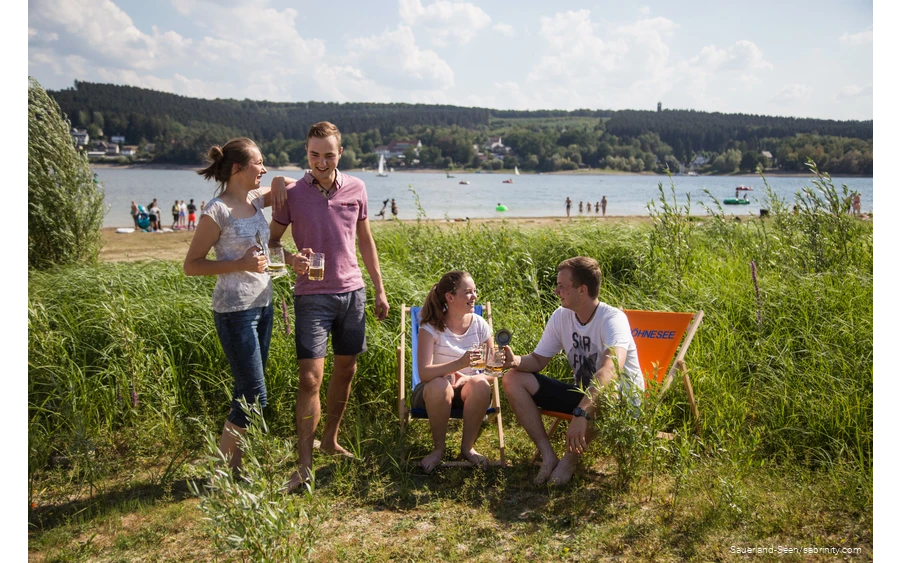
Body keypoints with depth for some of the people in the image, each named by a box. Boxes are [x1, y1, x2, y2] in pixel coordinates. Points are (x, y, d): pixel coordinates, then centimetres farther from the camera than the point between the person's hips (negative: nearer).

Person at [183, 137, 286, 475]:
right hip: (235, 311, -8)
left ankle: (234, 465, 25)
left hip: (262, 305, 8)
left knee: (247, 392, 13)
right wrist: (240, 264, -20)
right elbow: (191, 265, -12)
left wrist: (280, 188, 4)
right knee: (255, 397, -5)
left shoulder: (255, 199, 6)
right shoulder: (218, 211, -15)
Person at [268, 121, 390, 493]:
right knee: (310, 377, -9)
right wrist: (291, 260, -20)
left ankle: (330, 441, 29)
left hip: (352, 291, 4)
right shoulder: (292, 194, -4)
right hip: (312, 295, -4)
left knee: (345, 370, 11)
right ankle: (304, 465, -3)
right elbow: (271, 241, 2)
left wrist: (379, 288, 13)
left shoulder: (356, 189, 5)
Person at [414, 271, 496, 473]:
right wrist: (459, 363, -44)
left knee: (480, 384, -32)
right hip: (433, 392, -2)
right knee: (441, 385, -37)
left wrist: (469, 378, -21)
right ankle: (439, 448, -14)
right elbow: (424, 372, -27)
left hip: (466, 391, 2)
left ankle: (468, 447, -13)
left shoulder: (480, 325, -5)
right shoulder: (431, 327, -15)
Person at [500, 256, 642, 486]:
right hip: (581, 393, 7)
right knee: (513, 379, -6)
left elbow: (611, 370, -40)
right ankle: (548, 456, -12)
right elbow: (538, 360, 5)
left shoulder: (613, 319, -24)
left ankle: (571, 458, -14)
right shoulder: (561, 316, -3)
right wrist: (516, 361, -19)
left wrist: (581, 413, -52)